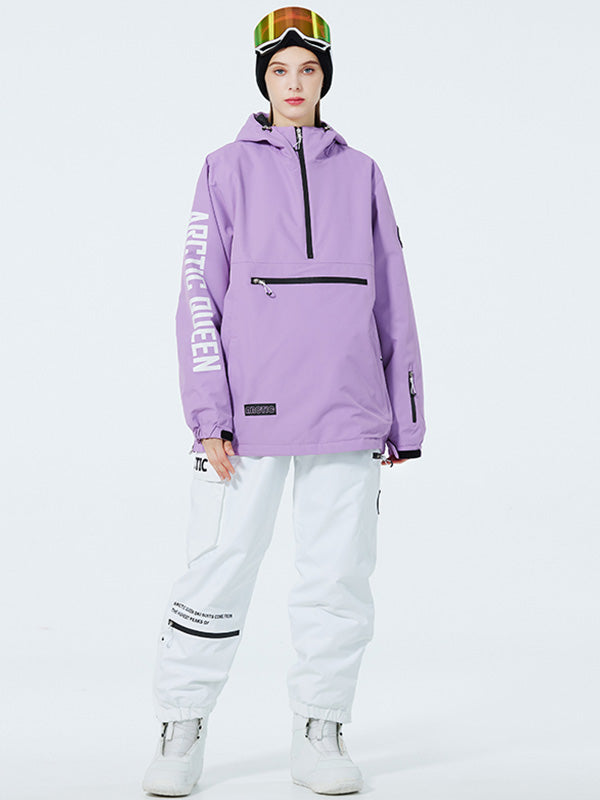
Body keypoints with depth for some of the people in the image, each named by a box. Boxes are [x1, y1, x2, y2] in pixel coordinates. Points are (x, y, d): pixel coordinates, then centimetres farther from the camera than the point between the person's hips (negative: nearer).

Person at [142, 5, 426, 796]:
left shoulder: (360, 173, 13)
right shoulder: (228, 169, 7)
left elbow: (391, 303, 14)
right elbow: (200, 295, 1)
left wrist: (403, 420, 11)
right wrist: (210, 416, -8)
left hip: (346, 412, 2)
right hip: (249, 409, -2)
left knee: (339, 576, 4)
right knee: (218, 572, -2)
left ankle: (321, 732, 15)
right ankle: (183, 731, 10)